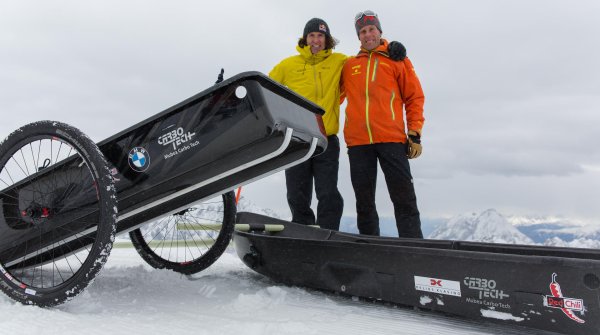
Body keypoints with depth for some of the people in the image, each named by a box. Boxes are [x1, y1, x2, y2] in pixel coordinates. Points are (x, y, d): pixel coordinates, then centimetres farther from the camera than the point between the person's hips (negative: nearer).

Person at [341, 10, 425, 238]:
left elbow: (415, 97, 7)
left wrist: (415, 134, -1)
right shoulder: (349, 65, 17)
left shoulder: (397, 60, 10)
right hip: (358, 142, 3)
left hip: (392, 139, -3)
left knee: (404, 199, -3)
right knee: (364, 201, 7)